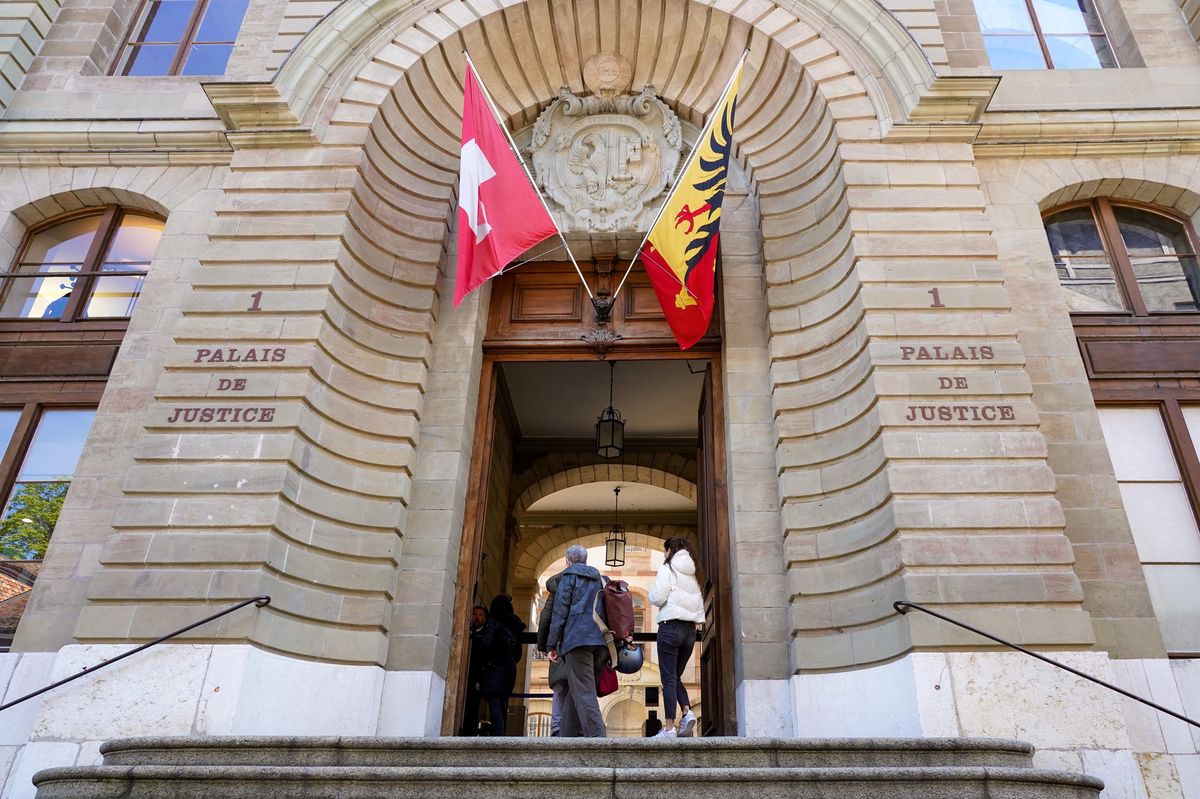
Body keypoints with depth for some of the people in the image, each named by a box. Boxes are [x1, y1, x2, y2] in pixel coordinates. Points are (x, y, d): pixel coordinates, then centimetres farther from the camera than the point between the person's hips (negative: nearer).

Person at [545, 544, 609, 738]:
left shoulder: (569, 575, 5)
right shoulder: (599, 578, 23)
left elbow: (560, 611, -2)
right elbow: (605, 611, 23)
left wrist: (551, 645, -2)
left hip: (576, 638, -6)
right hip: (599, 640, 6)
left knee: (583, 692, -10)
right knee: (575, 690, 13)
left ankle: (598, 738, -22)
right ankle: (566, 736, 12)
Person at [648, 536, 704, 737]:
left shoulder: (667, 569, -4)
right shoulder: (693, 574, 13)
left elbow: (657, 598, -11)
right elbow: (700, 604, 10)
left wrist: (651, 594, 9)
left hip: (671, 625, -6)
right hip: (690, 628, 6)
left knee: (669, 679, -3)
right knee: (676, 677, 17)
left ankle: (669, 727, -4)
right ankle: (687, 712, -3)